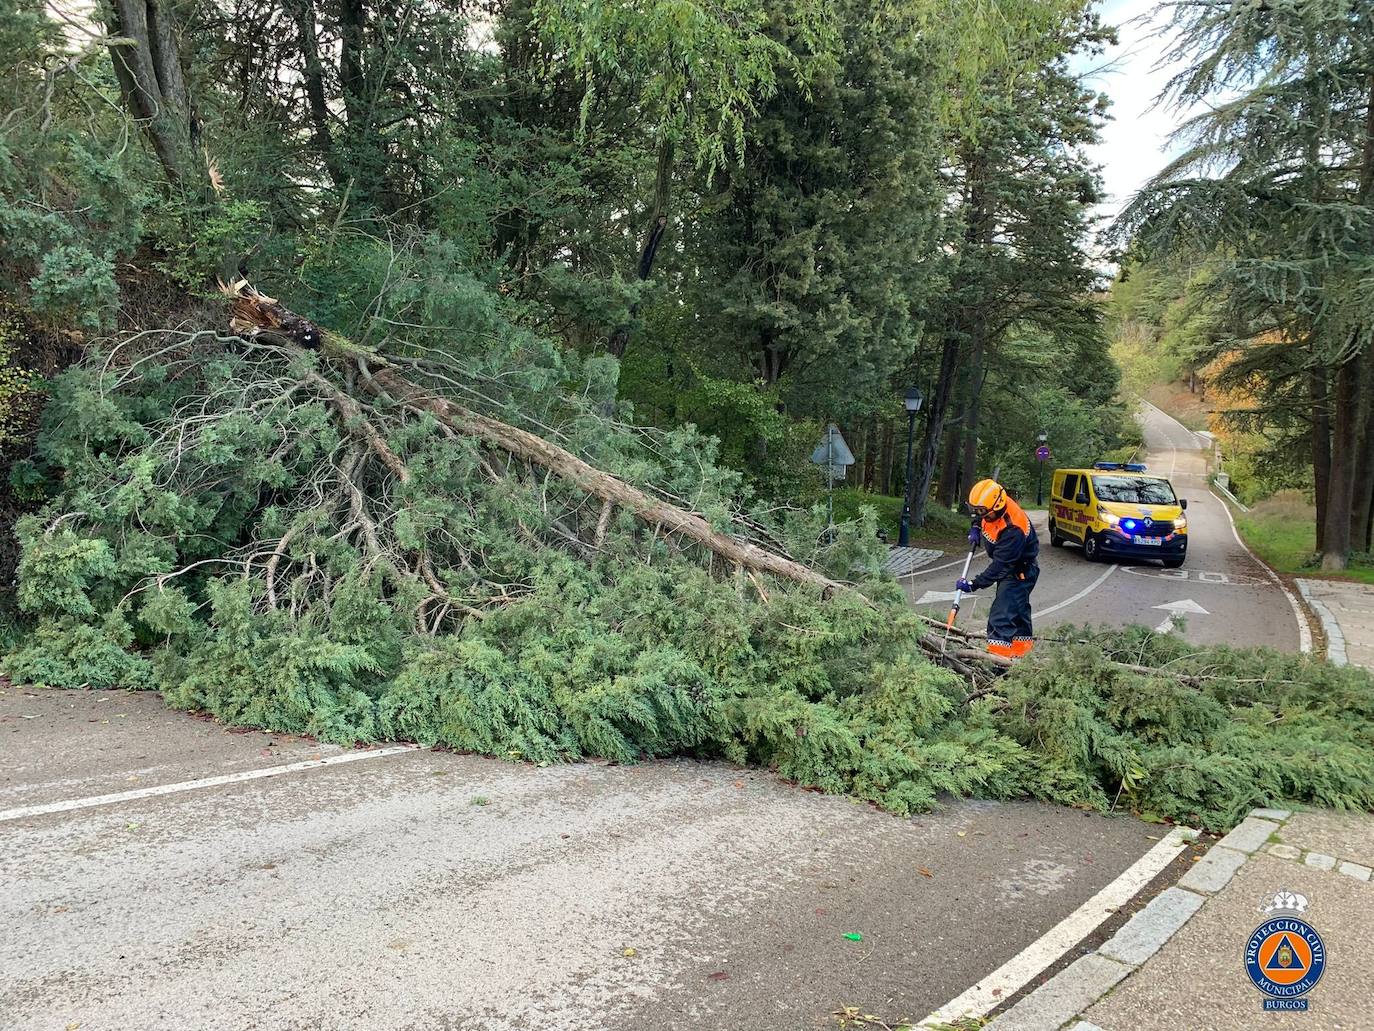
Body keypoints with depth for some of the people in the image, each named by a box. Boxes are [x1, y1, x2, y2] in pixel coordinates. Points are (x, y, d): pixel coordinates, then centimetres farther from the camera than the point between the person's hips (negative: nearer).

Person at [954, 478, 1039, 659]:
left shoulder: (1013, 530, -38)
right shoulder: (993, 507, -14)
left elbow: (1000, 566, -34)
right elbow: (979, 516, 14)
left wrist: (974, 585, -32)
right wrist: (975, 528, -3)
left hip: (1021, 571, -9)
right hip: (1008, 565, 10)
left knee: (1003, 612, -17)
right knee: (1018, 607, 23)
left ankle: (997, 655, -20)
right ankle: (1023, 645, 38)